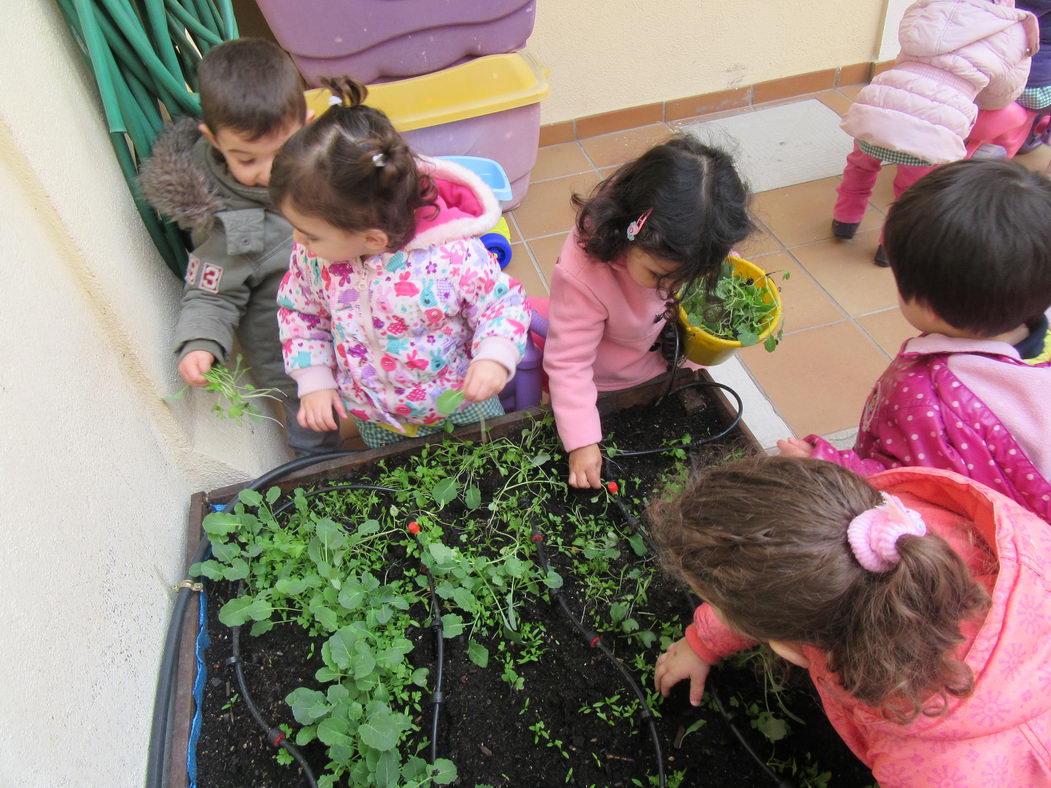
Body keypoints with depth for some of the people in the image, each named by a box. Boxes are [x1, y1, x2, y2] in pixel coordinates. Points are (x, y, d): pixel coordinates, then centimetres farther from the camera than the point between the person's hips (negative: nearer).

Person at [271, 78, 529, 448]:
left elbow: (503, 300, -18)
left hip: (461, 405, -3)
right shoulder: (313, 255, -20)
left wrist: (494, 357, -35)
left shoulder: (453, 254, -34)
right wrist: (314, 380, -7)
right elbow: (299, 311, 0)